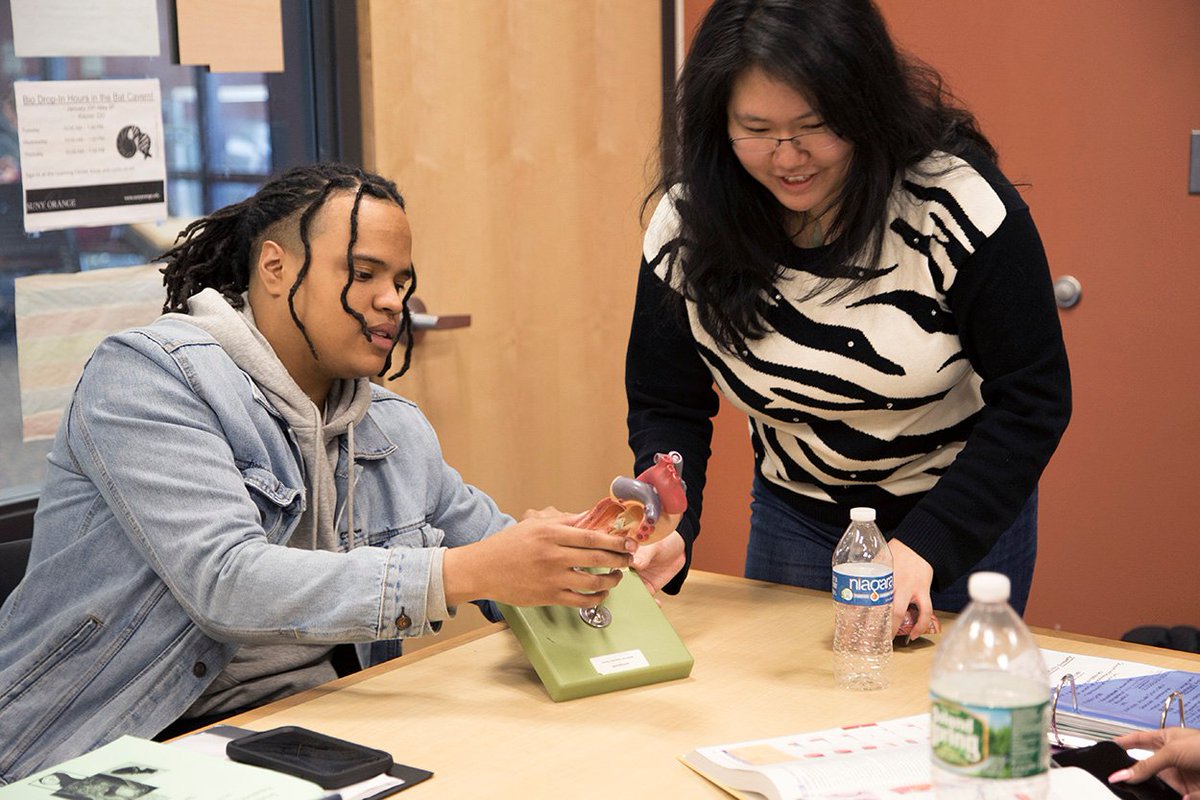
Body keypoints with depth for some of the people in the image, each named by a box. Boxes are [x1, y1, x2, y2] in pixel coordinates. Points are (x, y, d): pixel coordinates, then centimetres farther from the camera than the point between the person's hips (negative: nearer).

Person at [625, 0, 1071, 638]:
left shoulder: (959, 203, -24)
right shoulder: (685, 226, -15)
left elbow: (1031, 400, -19)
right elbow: (666, 406, -5)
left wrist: (925, 546, -26)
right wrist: (668, 533, -24)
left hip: (964, 519, -2)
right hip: (795, 521, 3)